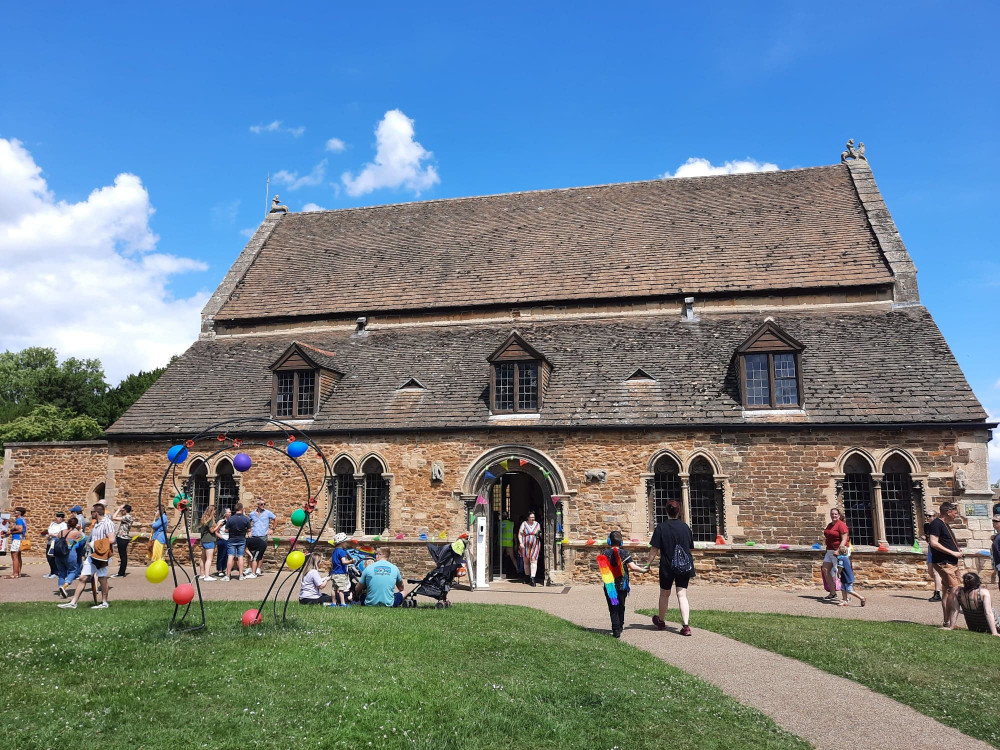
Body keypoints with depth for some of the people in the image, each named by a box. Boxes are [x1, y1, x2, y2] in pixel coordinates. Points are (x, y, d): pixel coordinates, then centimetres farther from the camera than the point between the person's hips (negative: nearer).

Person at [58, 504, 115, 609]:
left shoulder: (107, 523, -13)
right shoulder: (96, 523, 17)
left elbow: (111, 540, -22)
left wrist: (94, 544, -15)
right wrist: (89, 544, 9)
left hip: (102, 556, -8)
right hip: (92, 555, 8)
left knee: (102, 579, 2)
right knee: (83, 578, 5)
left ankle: (104, 603, 15)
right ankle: (73, 602, 9)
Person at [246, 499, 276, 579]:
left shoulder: (267, 513, 0)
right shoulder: (252, 514, 7)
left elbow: (275, 518, 10)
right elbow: (248, 523, 24)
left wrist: (272, 529, 6)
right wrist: (249, 530, 11)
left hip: (263, 536, -2)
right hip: (253, 536, 2)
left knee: (261, 554, 2)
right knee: (252, 554, 2)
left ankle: (258, 569, 8)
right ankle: (251, 569, 9)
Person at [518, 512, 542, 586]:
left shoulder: (537, 524, 6)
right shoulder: (524, 524, 0)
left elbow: (540, 534, 18)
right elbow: (520, 534, 0)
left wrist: (539, 534, -6)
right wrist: (521, 543, -12)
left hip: (535, 545, 0)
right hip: (525, 546, 0)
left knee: (533, 561, -11)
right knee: (526, 561, 8)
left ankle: (533, 578, -16)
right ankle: (528, 576, 24)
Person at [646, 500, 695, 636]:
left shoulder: (661, 527, -9)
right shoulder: (685, 527, 1)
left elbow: (654, 549, -11)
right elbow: (690, 547, 11)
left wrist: (648, 563, -1)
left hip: (667, 566, -2)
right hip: (684, 567, 2)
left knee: (664, 594, 15)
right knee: (682, 595, 3)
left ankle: (661, 621, 32)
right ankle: (686, 625, -9)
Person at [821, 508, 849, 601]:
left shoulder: (841, 525, -11)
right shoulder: (829, 525, 15)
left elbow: (844, 540, -19)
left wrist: (839, 551, -27)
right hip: (829, 551, 9)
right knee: (825, 570, 4)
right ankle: (832, 593, 11)